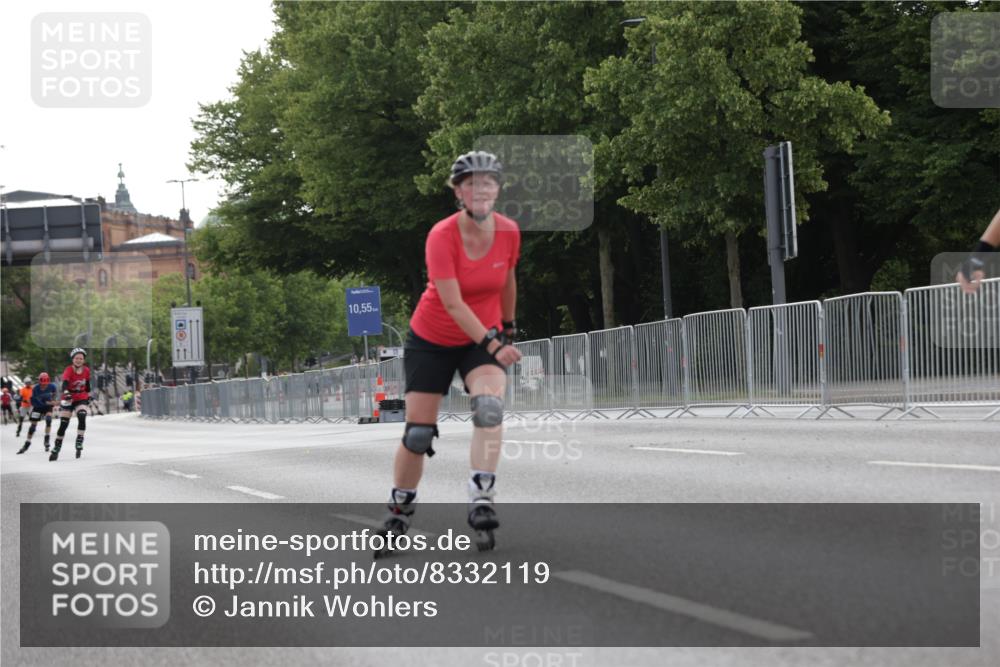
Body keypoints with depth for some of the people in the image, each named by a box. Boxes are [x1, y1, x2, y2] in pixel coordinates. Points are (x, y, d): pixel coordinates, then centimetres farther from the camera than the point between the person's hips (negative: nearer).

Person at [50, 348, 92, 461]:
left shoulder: (86, 371, -5)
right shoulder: (69, 370, -20)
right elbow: (65, 383, -37)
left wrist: (88, 396, 20)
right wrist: (66, 393, -56)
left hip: (81, 399, 2)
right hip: (68, 399, -2)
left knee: (82, 417, -26)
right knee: (63, 424, -2)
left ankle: (79, 443, -17)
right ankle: (56, 448, 12)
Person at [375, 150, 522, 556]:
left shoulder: (509, 232, -11)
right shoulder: (442, 236, -23)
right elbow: (454, 304, -27)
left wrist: (508, 329, 21)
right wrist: (492, 344, -34)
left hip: (485, 338, 2)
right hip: (432, 341, -2)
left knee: (489, 406, -28)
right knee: (418, 435, 1)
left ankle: (481, 503, -29)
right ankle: (398, 514, 21)